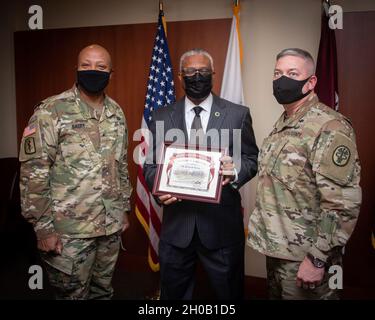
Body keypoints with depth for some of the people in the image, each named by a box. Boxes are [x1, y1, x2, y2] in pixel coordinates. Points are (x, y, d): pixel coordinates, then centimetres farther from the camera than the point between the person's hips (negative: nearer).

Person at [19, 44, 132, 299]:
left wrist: (124, 208, 14)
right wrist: (43, 227, -14)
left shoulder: (116, 113, 6)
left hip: (111, 224, 5)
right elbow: (33, 173, -13)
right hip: (69, 229, -5)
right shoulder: (51, 111, -12)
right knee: (73, 294, 11)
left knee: (103, 290, 19)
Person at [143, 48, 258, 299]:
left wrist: (235, 171, -20)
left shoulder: (238, 114, -1)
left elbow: (252, 159, 3)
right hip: (176, 222, 2)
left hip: (222, 223, -1)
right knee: (174, 292, 19)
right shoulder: (161, 117, 5)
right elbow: (151, 164, 6)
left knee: (229, 292, 16)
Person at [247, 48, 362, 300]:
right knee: (276, 294, 22)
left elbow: (343, 203, -22)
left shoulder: (330, 128, -19)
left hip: (304, 256, -8)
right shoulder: (282, 124, 9)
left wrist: (317, 259, -21)